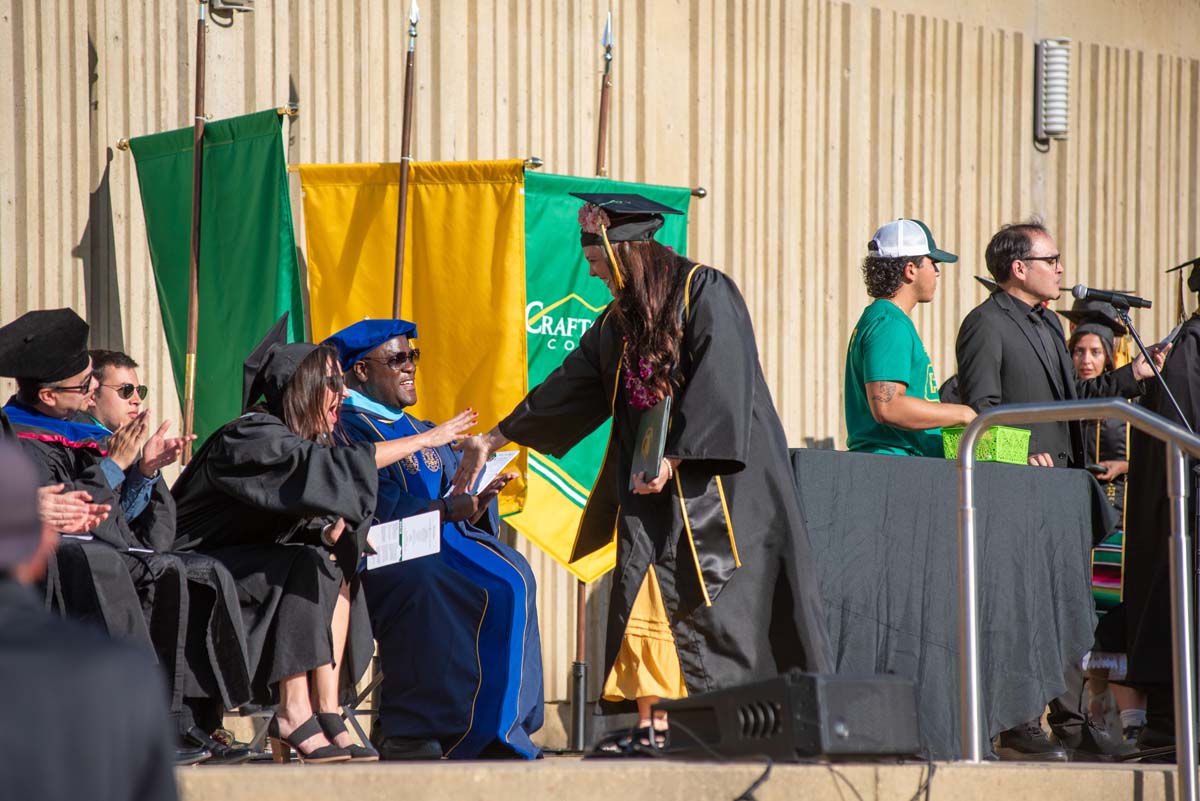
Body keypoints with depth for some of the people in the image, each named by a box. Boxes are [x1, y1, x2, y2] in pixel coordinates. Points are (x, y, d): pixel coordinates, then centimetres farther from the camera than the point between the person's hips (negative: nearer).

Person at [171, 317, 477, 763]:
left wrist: (333, 529, -15)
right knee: (307, 565, -24)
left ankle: (326, 712, -15)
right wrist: (424, 441, -25)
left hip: (242, 567, 9)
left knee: (338, 570, -6)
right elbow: (331, 467, -30)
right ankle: (293, 715, -27)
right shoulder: (251, 437, -18)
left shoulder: (300, 438, 11)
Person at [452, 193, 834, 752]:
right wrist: (494, 439, 24)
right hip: (650, 479, 7)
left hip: (715, 473, -6)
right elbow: (568, 388, 23)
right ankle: (652, 726, -7)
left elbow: (719, 385, -16)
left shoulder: (705, 292, -8)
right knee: (643, 599, -5)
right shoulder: (619, 320, 15)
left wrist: (675, 458, -21)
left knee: (724, 600, -7)